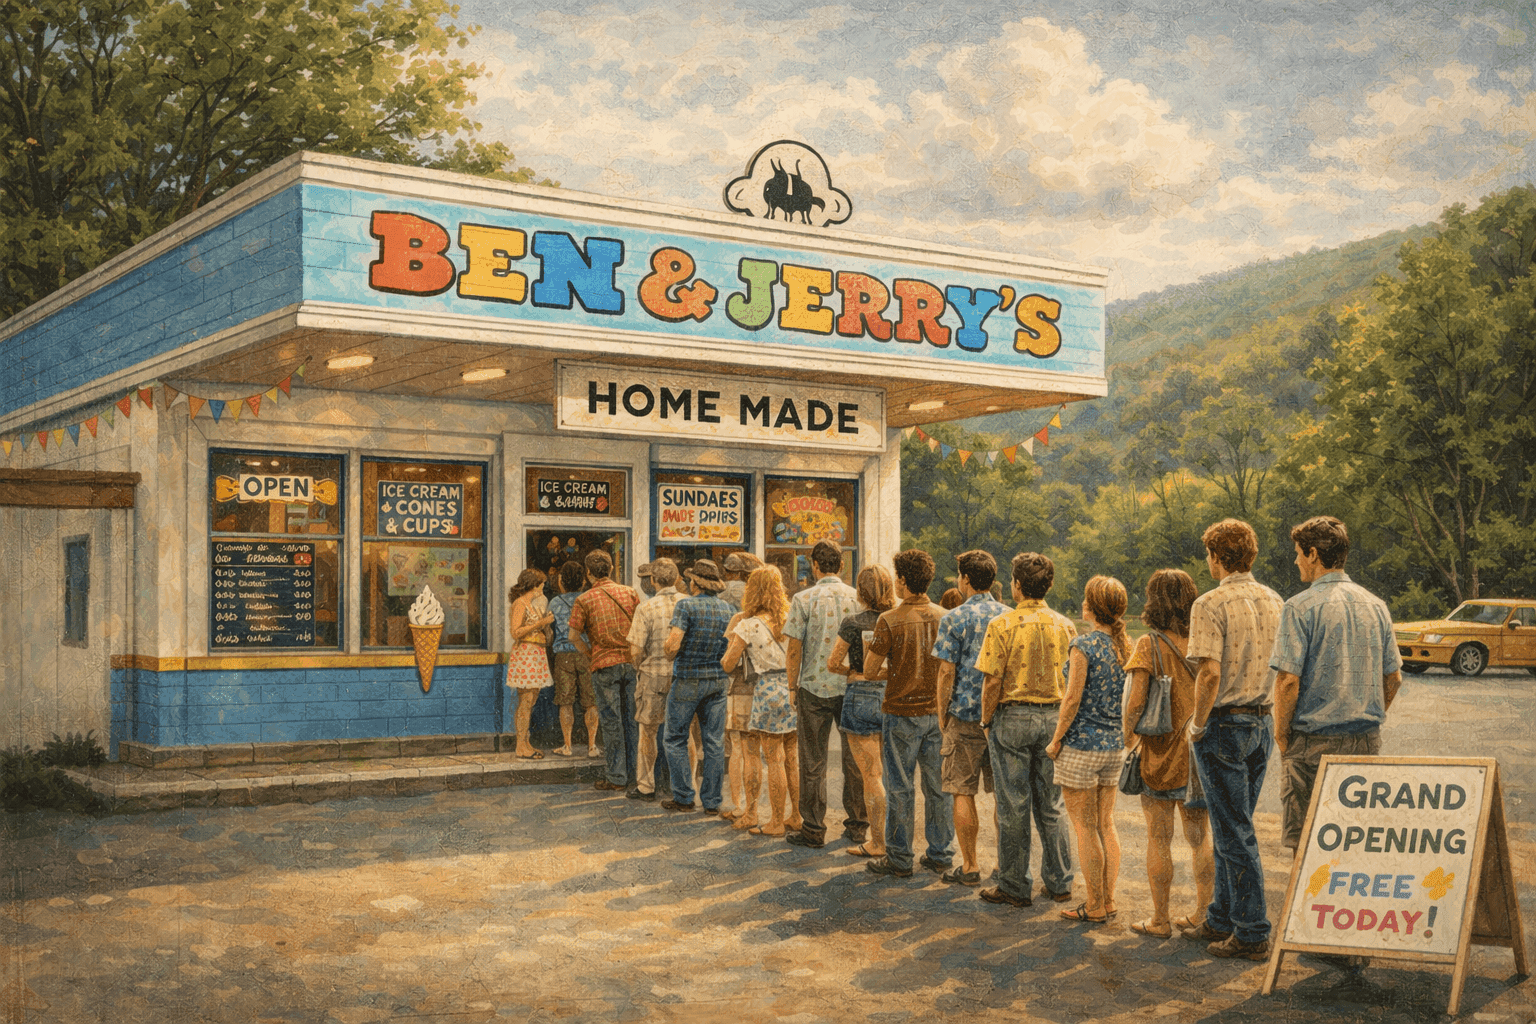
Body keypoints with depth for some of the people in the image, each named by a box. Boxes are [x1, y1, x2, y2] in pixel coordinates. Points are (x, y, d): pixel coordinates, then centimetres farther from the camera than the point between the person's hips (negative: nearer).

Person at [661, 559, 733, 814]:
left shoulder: (686, 605, -11)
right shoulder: (726, 609, 5)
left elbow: (673, 645, -19)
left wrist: (668, 648, 2)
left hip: (688, 680, -5)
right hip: (718, 679, 5)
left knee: (676, 739, 7)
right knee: (714, 742, 7)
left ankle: (683, 797, 7)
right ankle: (712, 801, 10)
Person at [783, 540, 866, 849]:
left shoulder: (804, 599, -6)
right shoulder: (857, 597, 2)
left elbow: (795, 649, -7)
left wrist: (792, 687, 3)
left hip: (814, 687, -3)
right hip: (852, 687, 3)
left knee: (813, 762, 4)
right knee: (854, 758, 11)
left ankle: (813, 830, 8)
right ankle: (857, 825, 15)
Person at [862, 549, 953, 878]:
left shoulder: (890, 620, -14)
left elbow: (870, 671, -12)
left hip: (902, 712, -4)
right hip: (937, 711, 4)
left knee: (900, 788, 4)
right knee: (939, 786, 11)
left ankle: (899, 859, 11)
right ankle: (941, 855, 18)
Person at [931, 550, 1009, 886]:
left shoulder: (955, 619, -8)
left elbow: (947, 671, -9)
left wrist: (942, 714, 1)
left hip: (965, 715, -4)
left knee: (963, 792, 3)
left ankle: (969, 867, 5)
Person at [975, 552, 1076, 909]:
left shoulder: (1003, 625, -10)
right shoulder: (1065, 626, 3)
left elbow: (992, 681, -12)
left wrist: (986, 721, 1)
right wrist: (1063, 719, 16)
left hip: (1013, 716, -4)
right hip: (1054, 716, 4)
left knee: (1013, 806, 3)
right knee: (1051, 805, 13)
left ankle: (1014, 886, 9)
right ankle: (1059, 882, 18)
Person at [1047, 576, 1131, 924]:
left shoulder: (1084, 645, -16)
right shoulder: (1127, 645, 4)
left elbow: (1073, 699, -16)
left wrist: (1056, 740, -6)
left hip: (1082, 745, -7)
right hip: (1116, 745, 7)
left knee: (1085, 828, 1)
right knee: (1106, 825, 14)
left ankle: (1095, 906, 6)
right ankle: (1108, 899, 19)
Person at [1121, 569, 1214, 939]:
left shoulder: (1150, 645, -12)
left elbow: (1136, 703, -16)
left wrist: (1126, 736, -1)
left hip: (1161, 755, -4)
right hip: (1199, 755, 4)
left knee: (1159, 839, 5)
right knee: (1199, 837, 14)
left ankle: (1159, 919, 11)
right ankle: (1203, 913, 20)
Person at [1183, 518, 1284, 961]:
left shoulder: (1211, 603, -14)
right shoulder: (1275, 601, 8)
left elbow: (1210, 673, -22)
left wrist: (1198, 725, -11)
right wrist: (1273, 715, 16)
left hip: (1224, 725, -7)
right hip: (1263, 722, 7)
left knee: (1235, 833, -1)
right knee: (1232, 828, 17)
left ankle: (1252, 935, 3)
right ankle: (1221, 920, 25)